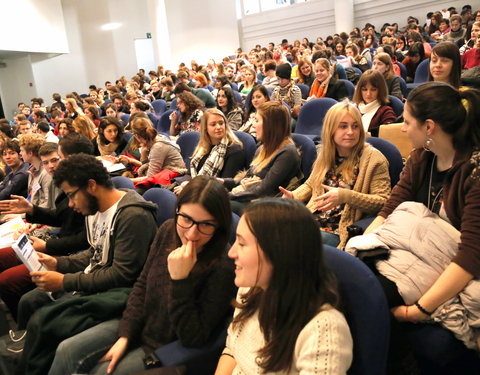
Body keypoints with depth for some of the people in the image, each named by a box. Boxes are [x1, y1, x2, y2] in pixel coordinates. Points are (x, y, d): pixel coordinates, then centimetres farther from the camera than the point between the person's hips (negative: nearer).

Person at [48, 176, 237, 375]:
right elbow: (142, 285, 3)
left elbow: (193, 339, -26)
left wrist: (180, 279, -36)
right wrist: (124, 336, -1)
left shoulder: (223, 267, -30)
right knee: (67, 351, 2)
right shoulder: (168, 230, -11)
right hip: (138, 326, 6)